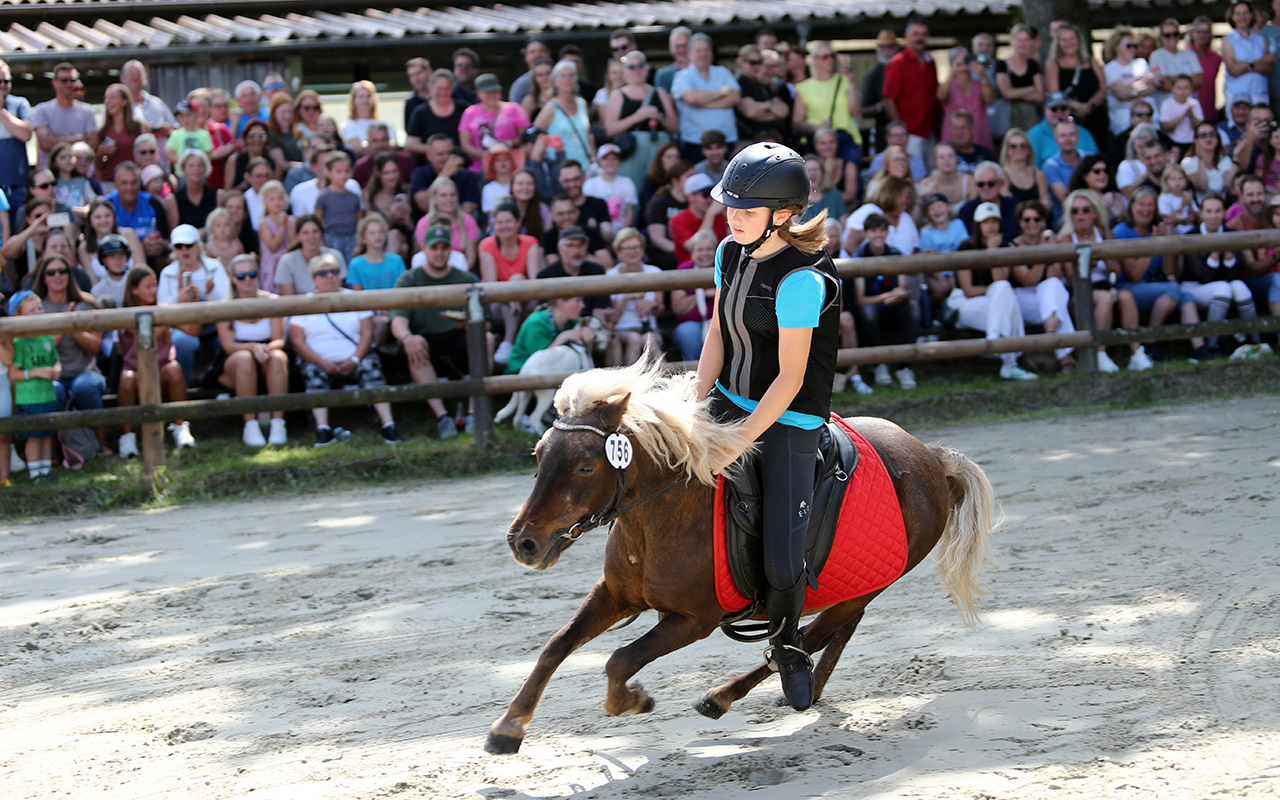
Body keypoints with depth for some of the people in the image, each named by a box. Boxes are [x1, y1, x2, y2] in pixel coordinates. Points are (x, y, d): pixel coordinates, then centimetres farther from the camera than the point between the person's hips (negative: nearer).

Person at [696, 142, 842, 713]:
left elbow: (790, 378, -22)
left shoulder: (802, 279, -24)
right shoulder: (731, 252, 0)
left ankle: (787, 646, 19)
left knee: (783, 568, -15)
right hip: (728, 401, 8)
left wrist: (735, 442, -22)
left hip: (788, 422, -7)